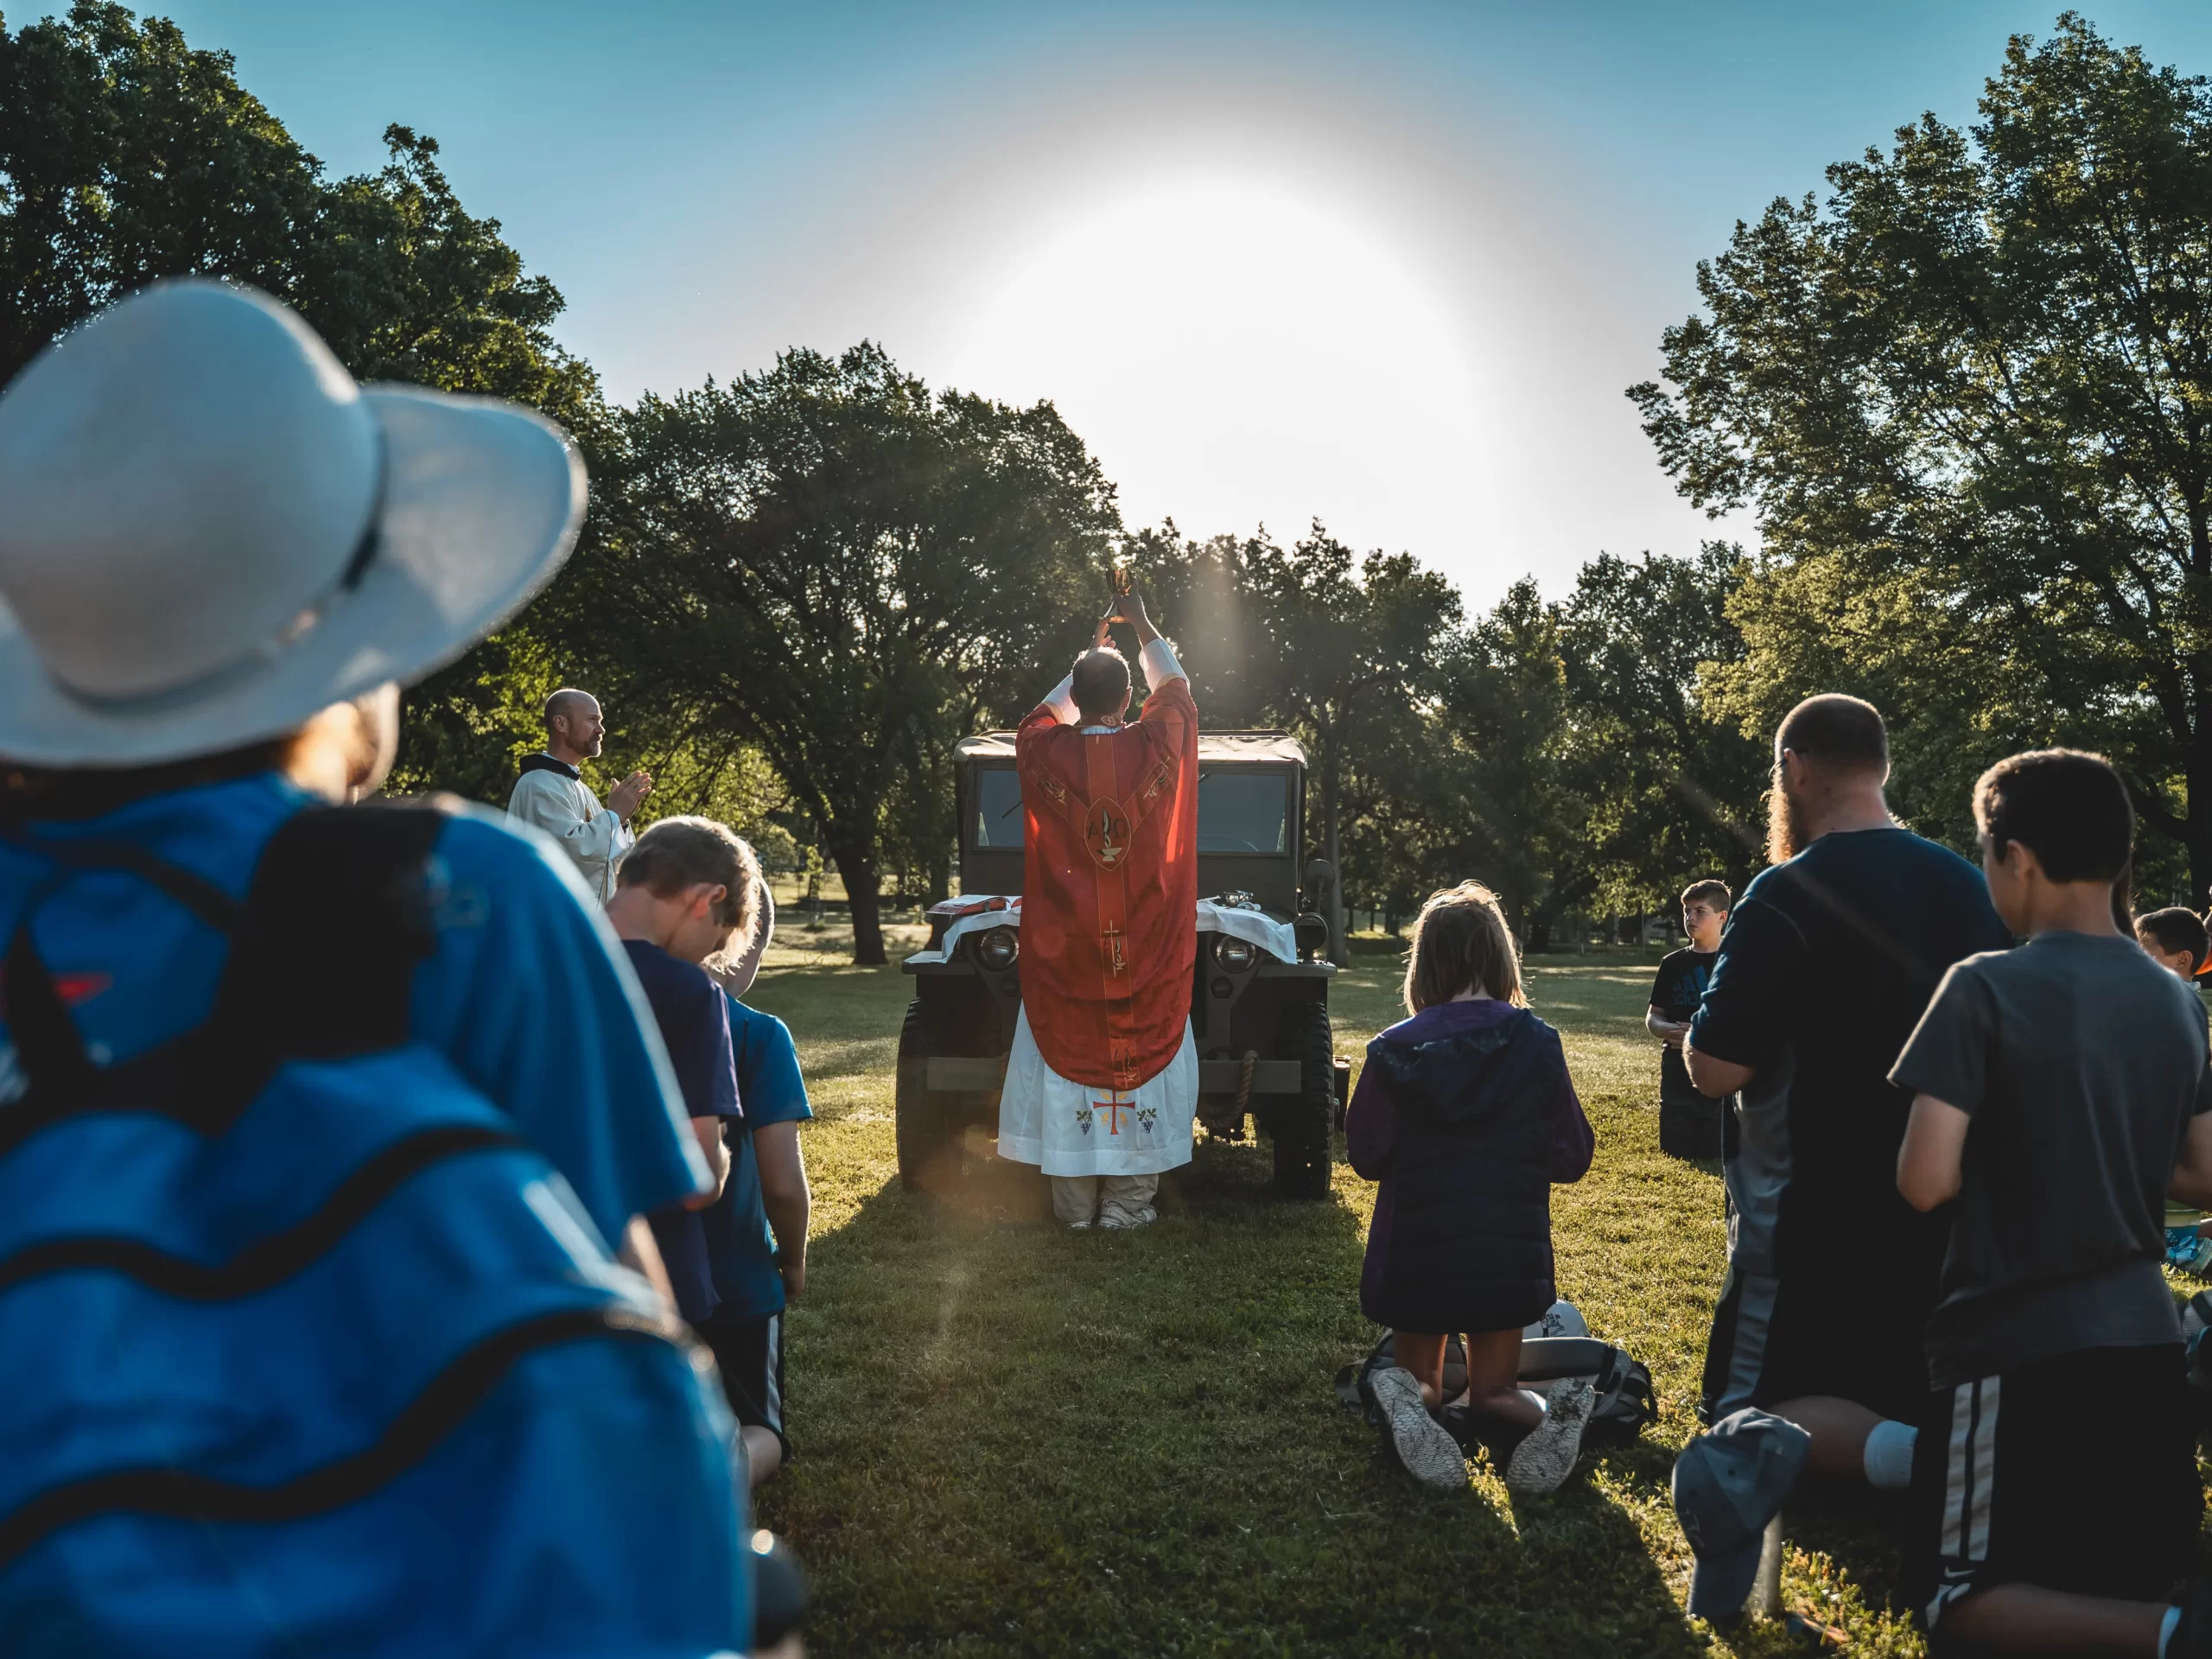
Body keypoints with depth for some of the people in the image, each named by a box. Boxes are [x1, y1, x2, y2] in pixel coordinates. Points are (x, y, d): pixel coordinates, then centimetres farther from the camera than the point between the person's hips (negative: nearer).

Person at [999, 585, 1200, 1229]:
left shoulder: (1045, 752, -7)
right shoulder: (1156, 746, -9)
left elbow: (1043, 713, 20)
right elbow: (1176, 689, 14)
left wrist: (1089, 653, 31)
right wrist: (1143, 625, 28)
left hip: (1064, 954, 1)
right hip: (1147, 956, -1)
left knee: (1066, 1061, 9)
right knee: (1144, 1066, 9)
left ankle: (1073, 1205, 15)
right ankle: (1128, 1202, 12)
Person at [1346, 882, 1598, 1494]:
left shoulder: (1394, 1049, -9)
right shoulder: (1536, 1043, -8)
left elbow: (1365, 1154, -1)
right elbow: (1572, 1158, 0)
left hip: (1413, 1257, 0)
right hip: (1510, 1259, 1)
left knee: (1416, 1376, 22)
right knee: (1493, 1391, 20)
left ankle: (1411, 1406, -14)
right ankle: (1527, 1421, -16)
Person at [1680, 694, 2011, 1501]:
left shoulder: (1788, 896, -19)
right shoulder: (1971, 888, 4)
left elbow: (1715, 1069, -22)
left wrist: (1705, 1021, -1)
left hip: (1812, 1222, -6)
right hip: (1945, 1216, 7)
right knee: (1912, 1400, 23)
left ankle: (1907, 1453, -21)